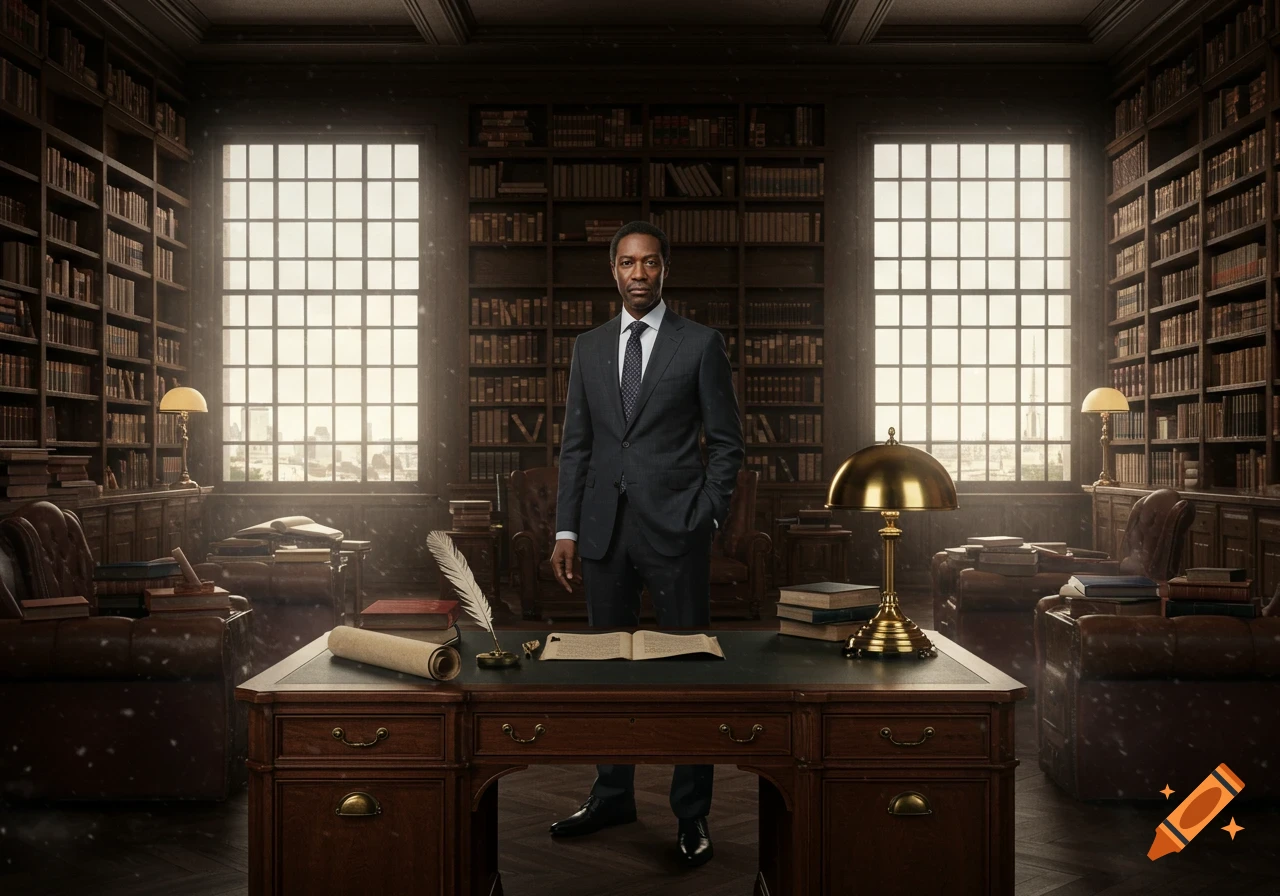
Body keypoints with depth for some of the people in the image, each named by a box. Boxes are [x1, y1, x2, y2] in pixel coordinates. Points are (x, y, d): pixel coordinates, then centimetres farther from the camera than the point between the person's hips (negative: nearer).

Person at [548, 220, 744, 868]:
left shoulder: (701, 344, 2)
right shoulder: (589, 348, 12)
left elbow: (726, 442, 2)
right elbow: (575, 445, 11)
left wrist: (707, 519, -6)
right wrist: (566, 529, 5)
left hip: (675, 529, -3)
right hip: (604, 529, 4)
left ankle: (692, 814, 15)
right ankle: (612, 796, 28)